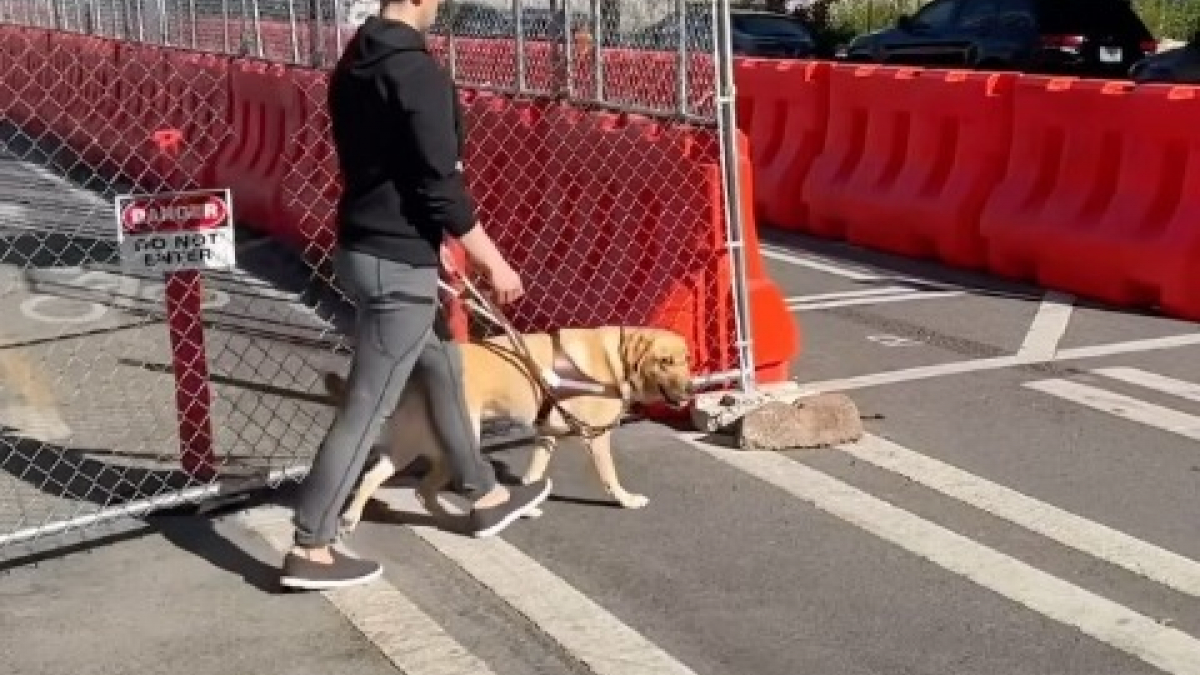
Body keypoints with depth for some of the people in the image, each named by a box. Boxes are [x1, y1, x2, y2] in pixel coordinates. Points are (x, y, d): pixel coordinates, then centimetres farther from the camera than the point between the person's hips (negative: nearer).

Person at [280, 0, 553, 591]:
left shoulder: (353, 65, 9)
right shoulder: (416, 72, -19)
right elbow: (440, 187, -20)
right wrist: (493, 262, -10)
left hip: (362, 245, 10)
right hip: (397, 260, -10)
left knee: (443, 367, 22)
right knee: (367, 405, -3)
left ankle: (484, 496, 35)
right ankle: (309, 550, 3)